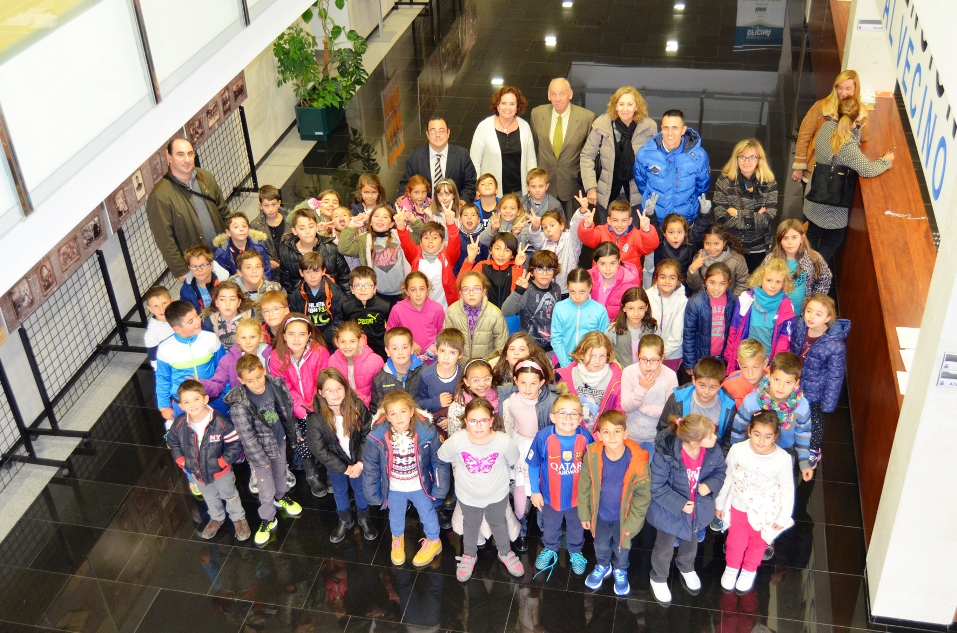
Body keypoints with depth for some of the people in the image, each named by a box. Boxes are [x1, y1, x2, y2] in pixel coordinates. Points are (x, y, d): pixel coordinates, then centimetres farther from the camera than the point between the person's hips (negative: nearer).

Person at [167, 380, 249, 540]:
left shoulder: (220, 422, -33)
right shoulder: (179, 424, -21)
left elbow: (235, 444, -23)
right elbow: (172, 441, 1)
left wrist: (222, 462, -23)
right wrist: (181, 461, -5)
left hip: (220, 471, -4)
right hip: (197, 472, 4)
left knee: (229, 495, 23)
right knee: (210, 497, 30)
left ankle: (239, 518, 50)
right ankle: (216, 518, 58)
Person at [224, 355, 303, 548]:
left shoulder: (276, 385, -20)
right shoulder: (239, 405, -33)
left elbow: (287, 408, 0)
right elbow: (247, 438, -23)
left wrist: (293, 432, 10)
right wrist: (262, 460, -15)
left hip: (279, 441, 5)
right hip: (259, 450, -5)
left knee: (281, 473, 31)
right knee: (266, 491, 10)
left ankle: (281, 498, 60)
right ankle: (268, 521, 36)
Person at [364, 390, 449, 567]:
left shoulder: (426, 432, -30)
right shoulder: (378, 437, -28)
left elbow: (439, 461, -16)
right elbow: (370, 466, -13)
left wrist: (440, 487, -11)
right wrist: (372, 493, -5)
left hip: (420, 486, -1)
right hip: (394, 488, 1)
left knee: (427, 515, 25)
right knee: (396, 516, 29)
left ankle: (434, 542, 54)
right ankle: (397, 539, 61)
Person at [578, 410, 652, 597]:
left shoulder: (638, 461, -31)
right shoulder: (592, 456, -25)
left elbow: (643, 497, -17)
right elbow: (584, 487, -9)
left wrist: (632, 523, -11)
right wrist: (584, 514, -1)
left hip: (624, 516, -1)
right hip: (600, 514, 1)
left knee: (622, 546, 27)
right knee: (601, 545, 29)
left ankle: (620, 571, 57)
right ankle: (602, 566, 60)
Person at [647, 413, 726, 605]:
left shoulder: (713, 450, -24)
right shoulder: (665, 455, -37)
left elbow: (719, 471, -3)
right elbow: (657, 488, -26)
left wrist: (710, 485, -23)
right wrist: (679, 504, -27)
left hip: (697, 508, 5)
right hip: (670, 510, -5)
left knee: (690, 542, 33)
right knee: (665, 548, 20)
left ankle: (686, 569, 65)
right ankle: (658, 579, 51)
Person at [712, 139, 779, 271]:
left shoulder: (769, 184, -4)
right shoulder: (724, 181, -7)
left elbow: (768, 218, -15)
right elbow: (721, 218, -16)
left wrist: (738, 214, -15)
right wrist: (756, 218, -15)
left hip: (759, 249, 1)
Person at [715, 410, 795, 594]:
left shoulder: (783, 459, -29)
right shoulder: (737, 450, -27)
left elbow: (787, 490, -12)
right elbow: (727, 478, -9)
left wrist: (783, 518, -3)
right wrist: (719, 503, 4)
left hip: (765, 513, 0)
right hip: (738, 507, 0)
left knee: (757, 544, 26)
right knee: (736, 542, 24)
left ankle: (749, 570, 56)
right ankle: (731, 568, 55)